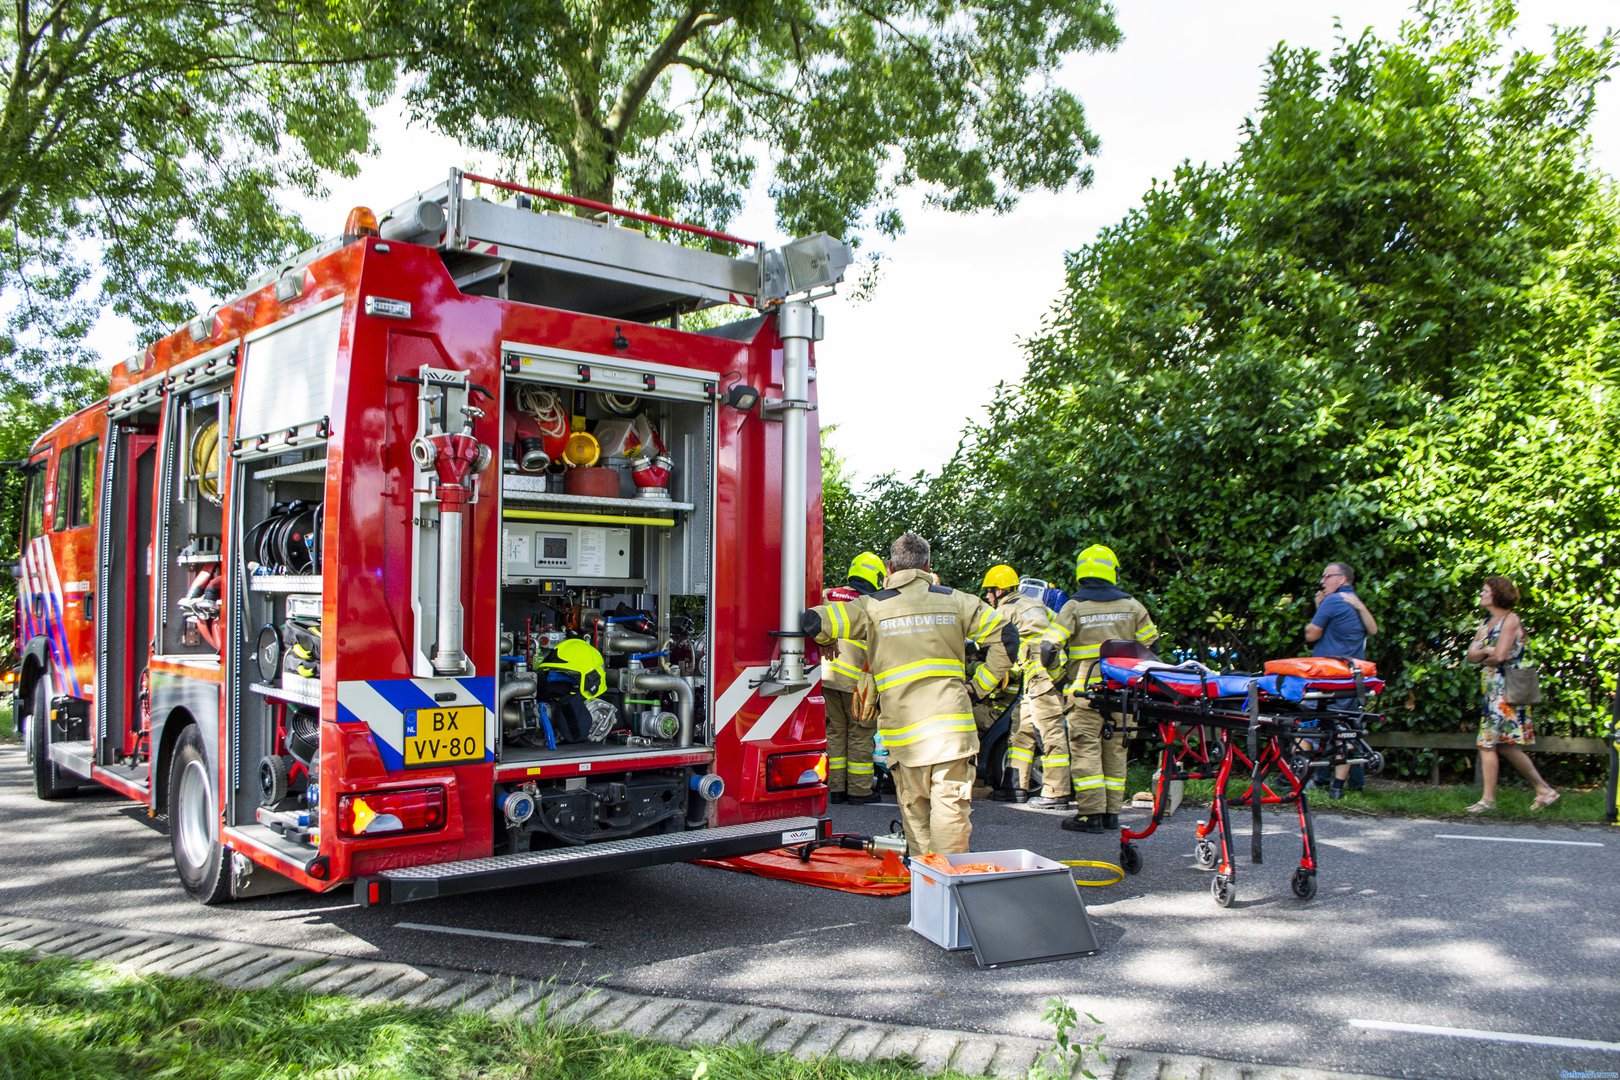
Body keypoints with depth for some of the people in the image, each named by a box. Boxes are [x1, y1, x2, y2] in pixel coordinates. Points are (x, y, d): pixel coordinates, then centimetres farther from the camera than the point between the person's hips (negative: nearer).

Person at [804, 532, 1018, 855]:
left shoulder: (872, 606, 3)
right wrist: (979, 685, 12)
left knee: (914, 808, 13)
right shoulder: (955, 600, 9)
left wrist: (826, 643, 16)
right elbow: (1006, 637, 8)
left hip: (904, 731, 0)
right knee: (950, 808, 1)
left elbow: (812, 623, -6)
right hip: (952, 724, 0)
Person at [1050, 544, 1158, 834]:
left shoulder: (1074, 606, -3)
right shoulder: (1131, 605, 7)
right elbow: (1151, 647, 11)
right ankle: (1112, 812, 16)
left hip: (1086, 690, -4)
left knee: (1086, 748, -2)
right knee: (1115, 750, 11)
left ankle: (1091, 814, -5)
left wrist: (1058, 678, 7)